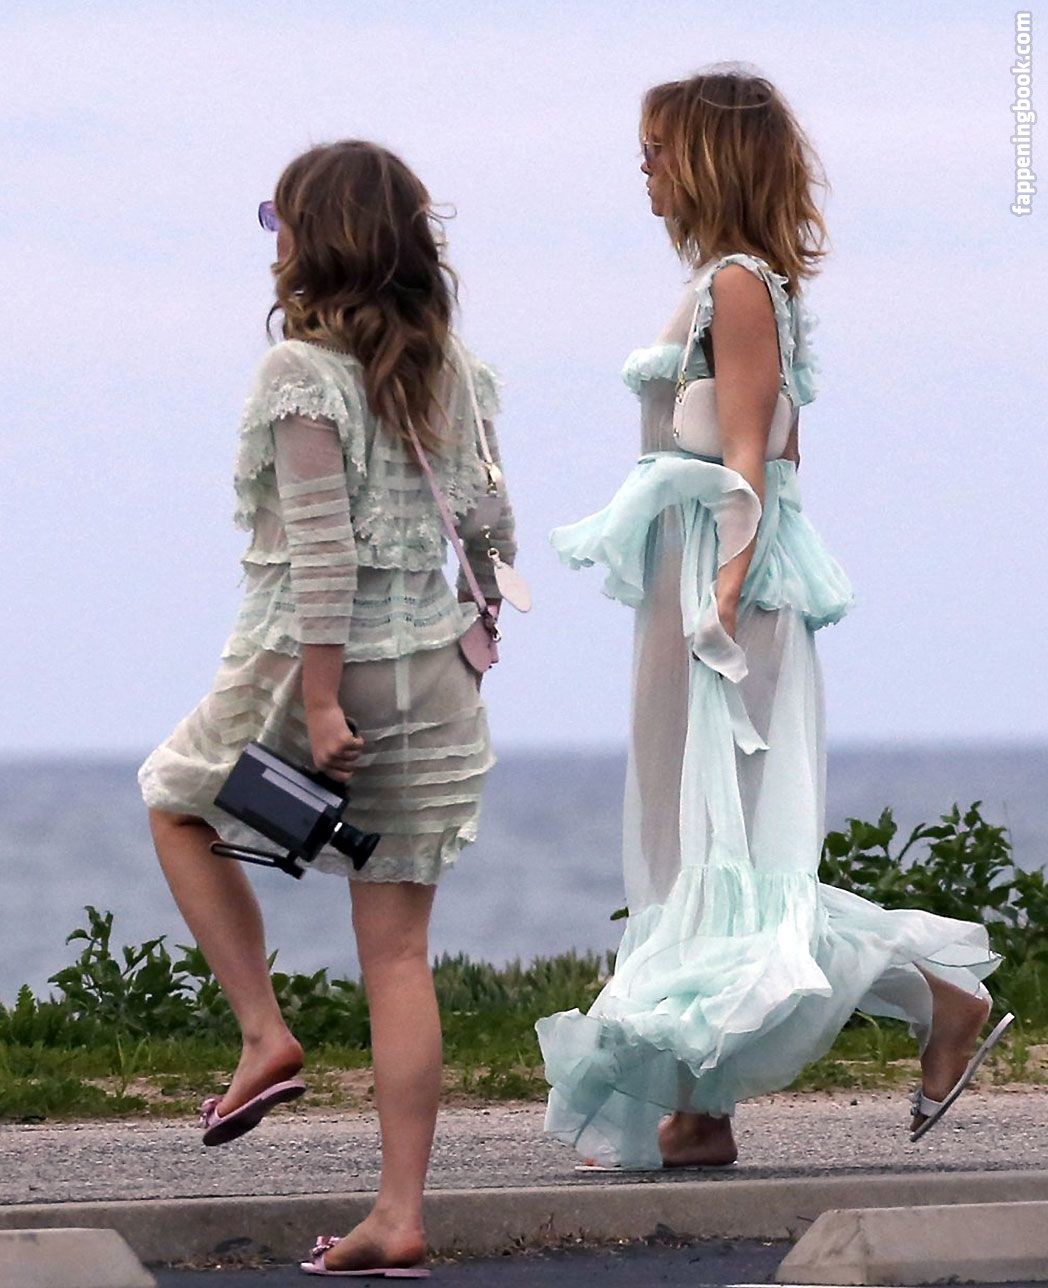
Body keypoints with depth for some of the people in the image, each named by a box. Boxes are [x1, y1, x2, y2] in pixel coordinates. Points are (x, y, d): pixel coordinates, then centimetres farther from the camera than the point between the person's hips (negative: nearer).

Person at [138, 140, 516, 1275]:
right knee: (397, 948, 6)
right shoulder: (452, 370, 6)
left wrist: (320, 703, -19)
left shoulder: (301, 374, -13)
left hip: (306, 663, -5)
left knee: (176, 800, 26)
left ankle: (264, 1034, 14)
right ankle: (399, 1213, 3)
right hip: (432, 671, 5)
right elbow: (489, 522, 9)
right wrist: (471, 633, 22)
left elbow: (322, 549, -19)